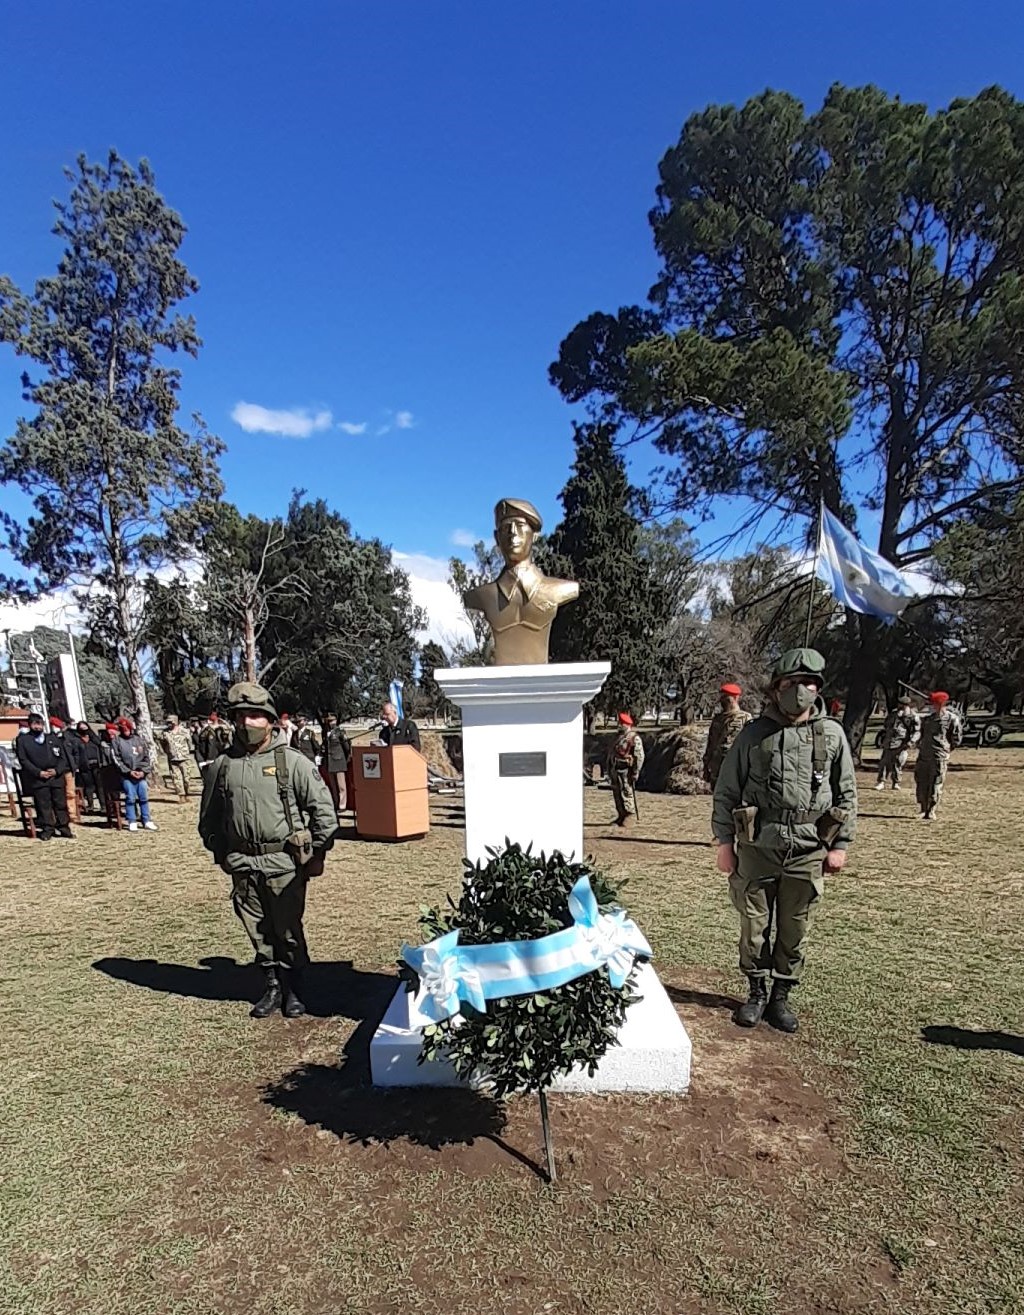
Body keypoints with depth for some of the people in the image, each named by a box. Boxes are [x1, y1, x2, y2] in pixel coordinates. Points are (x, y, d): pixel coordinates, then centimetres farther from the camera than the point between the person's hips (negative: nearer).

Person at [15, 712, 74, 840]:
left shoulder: (54, 738, 14)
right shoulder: (22, 740, 6)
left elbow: (63, 757, 11)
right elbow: (23, 760, -1)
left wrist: (57, 770, -6)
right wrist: (39, 772, -11)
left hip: (56, 776, 2)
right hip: (37, 778, -2)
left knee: (61, 803, 3)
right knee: (43, 804, -3)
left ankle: (64, 828, 9)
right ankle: (47, 829, 5)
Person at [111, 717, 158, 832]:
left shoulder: (139, 740, 11)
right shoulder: (117, 741, 3)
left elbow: (147, 758, 10)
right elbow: (117, 759, -3)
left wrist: (144, 771, -4)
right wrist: (129, 772, -10)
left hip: (141, 774, 3)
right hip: (126, 775, -2)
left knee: (144, 797, 3)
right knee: (130, 798, -4)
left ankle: (147, 821, 10)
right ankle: (132, 823, 5)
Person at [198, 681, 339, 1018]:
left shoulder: (292, 761, -7)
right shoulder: (223, 766, 4)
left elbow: (323, 808, -5)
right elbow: (209, 817, 17)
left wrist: (317, 854, -4)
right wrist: (220, 853, 14)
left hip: (284, 863, -3)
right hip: (242, 865, 4)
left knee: (288, 931, 7)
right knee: (258, 931, 13)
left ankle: (294, 989, 27)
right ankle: (273, 985, 32)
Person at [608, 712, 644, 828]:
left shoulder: (635, 738, -9)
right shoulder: (617, 737, 16)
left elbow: (640, 756, -14)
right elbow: (610, 754, 21)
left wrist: (636, 772, -18)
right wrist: (609, 769, 18)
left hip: (626, 770, -8)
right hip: (615, 770, 8)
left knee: (627, 795, -7)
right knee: (617, 795, 11)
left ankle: (631, 818, 1)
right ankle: (621, 817, 21)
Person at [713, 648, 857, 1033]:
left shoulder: (832, 734, 2)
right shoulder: (754, 733, -3)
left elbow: (847, 794, 9)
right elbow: (726, 791, 0)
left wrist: (839, 844, 5)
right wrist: (725, 842, -1)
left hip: (808, 852, 1)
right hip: (757, 847, -1)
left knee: (794, 930, 12)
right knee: (754, 926, 10)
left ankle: (781, 997, 31)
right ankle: (757, 993, 30)